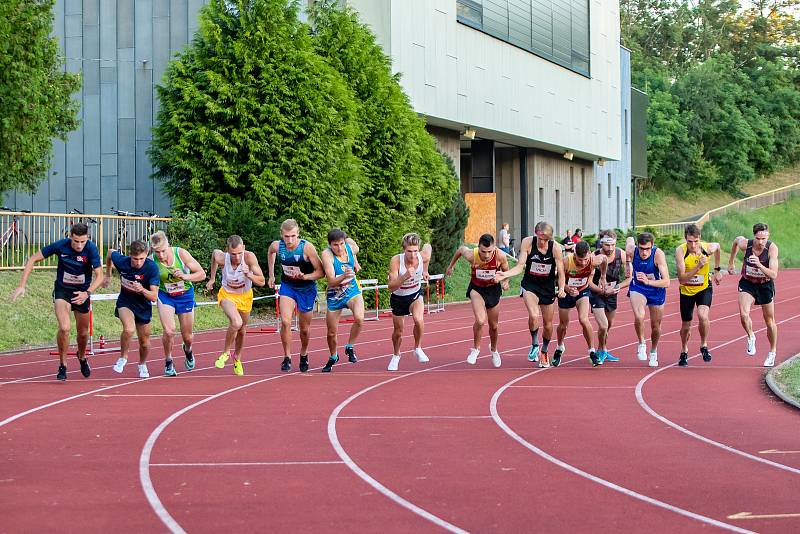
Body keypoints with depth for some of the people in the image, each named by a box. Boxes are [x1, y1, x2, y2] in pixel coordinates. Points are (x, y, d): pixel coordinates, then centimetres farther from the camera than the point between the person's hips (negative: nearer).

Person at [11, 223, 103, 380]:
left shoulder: (91, 249, -22)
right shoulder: (60, 246, -21)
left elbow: (99, 276, -21)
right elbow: (33, 260, -11)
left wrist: (87, 293, -37)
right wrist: (22, 285, -16)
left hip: (82, 293, 1)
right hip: (62, 290, -1)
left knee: (83, 333, 12)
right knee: (64, 327, -21)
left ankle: (82, 357, 45)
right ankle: (62, 365, -2)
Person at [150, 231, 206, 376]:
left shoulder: (181, 253, -22)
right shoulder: (152, 261, -19)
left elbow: (202, 274, -15)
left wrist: (186, 276, -31)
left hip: (185, 295, 1)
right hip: (165, 296, -1)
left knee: (187, 336, 10)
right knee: (169, 331, -21)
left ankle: (187, 350, 47)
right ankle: (168, 362, 4)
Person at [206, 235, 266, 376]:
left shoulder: (249, 257, -31)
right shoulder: (221, 258, -29)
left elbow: (262, 282, -25)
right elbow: (215, 252, -1)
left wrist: (249, 275, -45)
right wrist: (212, 278, 8)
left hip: (245, 296, 2)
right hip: (227, 294, -2)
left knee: (242, 330, 19)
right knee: (236, 322, -30)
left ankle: (237, 357, 48)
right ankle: (226, 352, -4)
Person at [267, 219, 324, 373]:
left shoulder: (307, 248, -26)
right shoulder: (276, 246, -15)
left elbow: (321, 272, -21)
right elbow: (270, 253, 13)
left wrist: (304, 276, -36)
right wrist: (271, 275, 15)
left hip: (306, 289, -2)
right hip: (287, 286, 2)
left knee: (304, 328, 12)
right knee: (285, 321, -20)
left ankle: (304, 355, 39)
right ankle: (287, 358, -7)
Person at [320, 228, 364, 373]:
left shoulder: (351, 246, -13)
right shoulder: (326, 254, -24)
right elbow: (332, 282, -32)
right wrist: (344, 276, -48)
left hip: (352, 290, 1)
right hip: (334, 296, -1)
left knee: (359, 318, -28)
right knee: (332, 333, 9)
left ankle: (350, 347, -2)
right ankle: (333, 357, 40)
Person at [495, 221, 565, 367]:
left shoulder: (555, 248, -17)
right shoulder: (527, 243, -16)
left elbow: (561, 273, -13)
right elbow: (520, 266, -14)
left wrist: (561, 289, -30)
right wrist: (505, 274, -29)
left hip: (548, 287, 1)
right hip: (530, 285, -1)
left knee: (548, 324, 11)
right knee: (534, 316, -26)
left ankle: (544, 351, 38)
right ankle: (534, 345, 0)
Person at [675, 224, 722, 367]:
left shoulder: (707, 248, -19)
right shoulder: (680, 251, -24)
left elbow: (718, 246, 9)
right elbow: (682, 278, -28)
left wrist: (717, 270, 15)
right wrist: (698, 266, -38)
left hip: (704, 288, 0)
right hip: (686, 291, 0)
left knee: (702, 315, -27)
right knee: (686, 325, 10)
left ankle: (704, 346, -1)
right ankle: (684, 352, 38)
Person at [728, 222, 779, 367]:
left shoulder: (772, 248, -27)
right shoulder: (745, 244, -22)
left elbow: (773, 275, -32)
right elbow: (736, 240, 5)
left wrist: (759, 265, -47)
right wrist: (731, 262, 13)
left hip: (765, 285, -1)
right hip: (747, 283, 1)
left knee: (769, 321, 11)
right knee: (743, 314, -23)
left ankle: (772, 352, 32)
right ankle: (751, 337, 7)